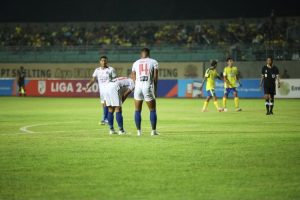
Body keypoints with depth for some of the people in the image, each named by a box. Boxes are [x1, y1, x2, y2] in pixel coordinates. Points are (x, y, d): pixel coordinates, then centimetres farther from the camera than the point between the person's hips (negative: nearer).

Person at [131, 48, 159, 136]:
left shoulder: (135, 63, 12)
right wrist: (155, 88, 11)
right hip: (148, 87, -2)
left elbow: (133, 77, 10)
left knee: (137, 111, 12)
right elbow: (155, 77, 2)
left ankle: (139, 131, 10)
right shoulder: (153, 62, 5)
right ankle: (153, 130, 8)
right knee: (152, 110, 10)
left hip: (138, 87, 2)